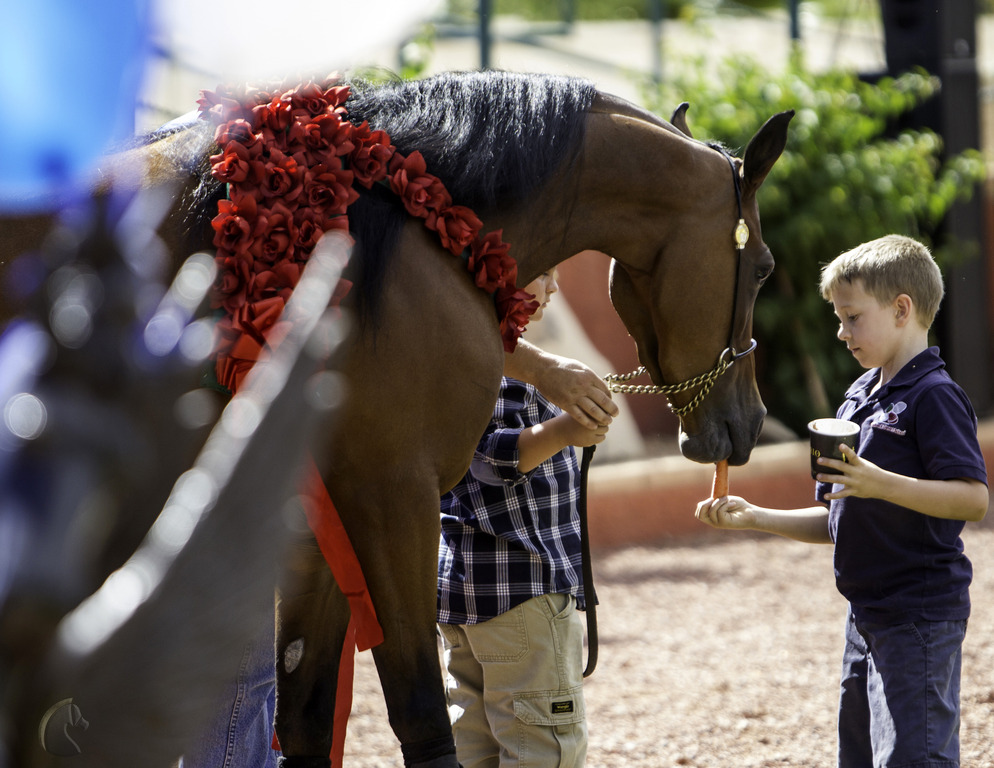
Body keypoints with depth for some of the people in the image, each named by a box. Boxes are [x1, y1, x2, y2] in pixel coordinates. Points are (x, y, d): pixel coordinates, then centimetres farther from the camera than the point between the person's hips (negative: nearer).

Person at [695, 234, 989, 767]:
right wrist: (753, 518, 11)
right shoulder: (859, 396, 16)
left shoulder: (933, 395, -12)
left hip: (920, 617, -10)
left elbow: (973, 499, -23)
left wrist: (881, 484, -32)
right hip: (868, 617, 10)